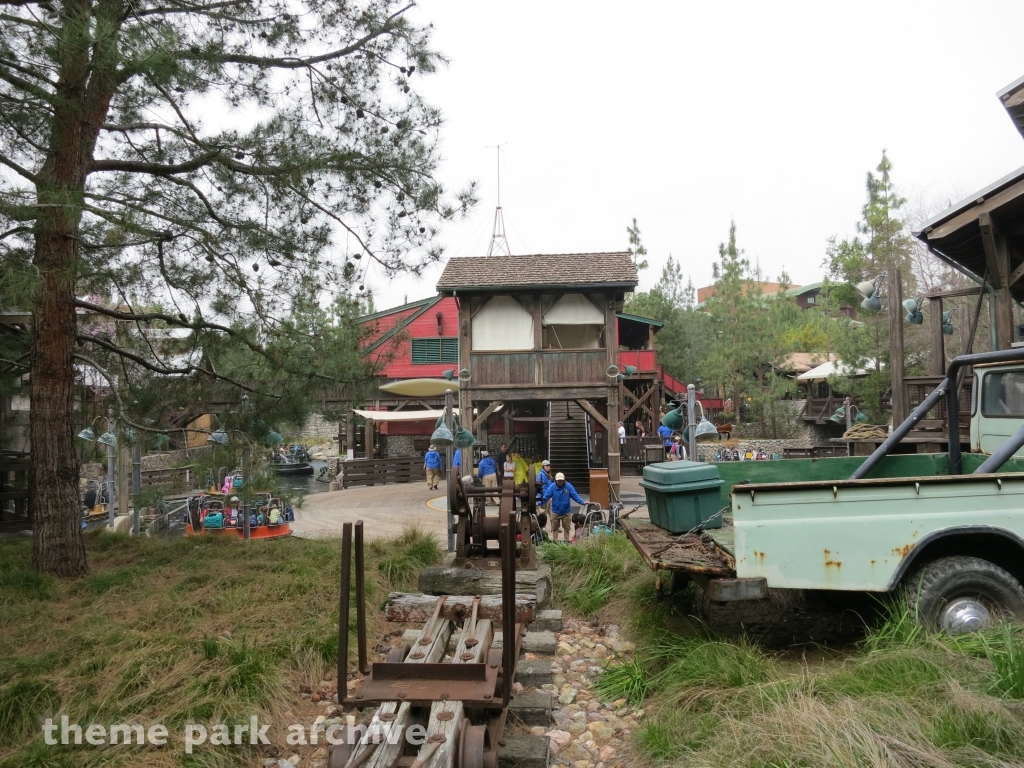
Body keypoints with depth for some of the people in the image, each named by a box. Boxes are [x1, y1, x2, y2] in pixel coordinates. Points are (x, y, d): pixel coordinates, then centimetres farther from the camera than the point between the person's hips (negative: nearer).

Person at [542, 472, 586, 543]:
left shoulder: (569, 486, -10)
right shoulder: (552, 486, -12)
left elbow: (575, 496, -11)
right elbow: (546, 497, -17)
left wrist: (582, 502, -24)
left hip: (566, 512, 0)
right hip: (555, 512, 0)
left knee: (567, 528, 13)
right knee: (554, 528, 10)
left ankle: (567, 541, 27)